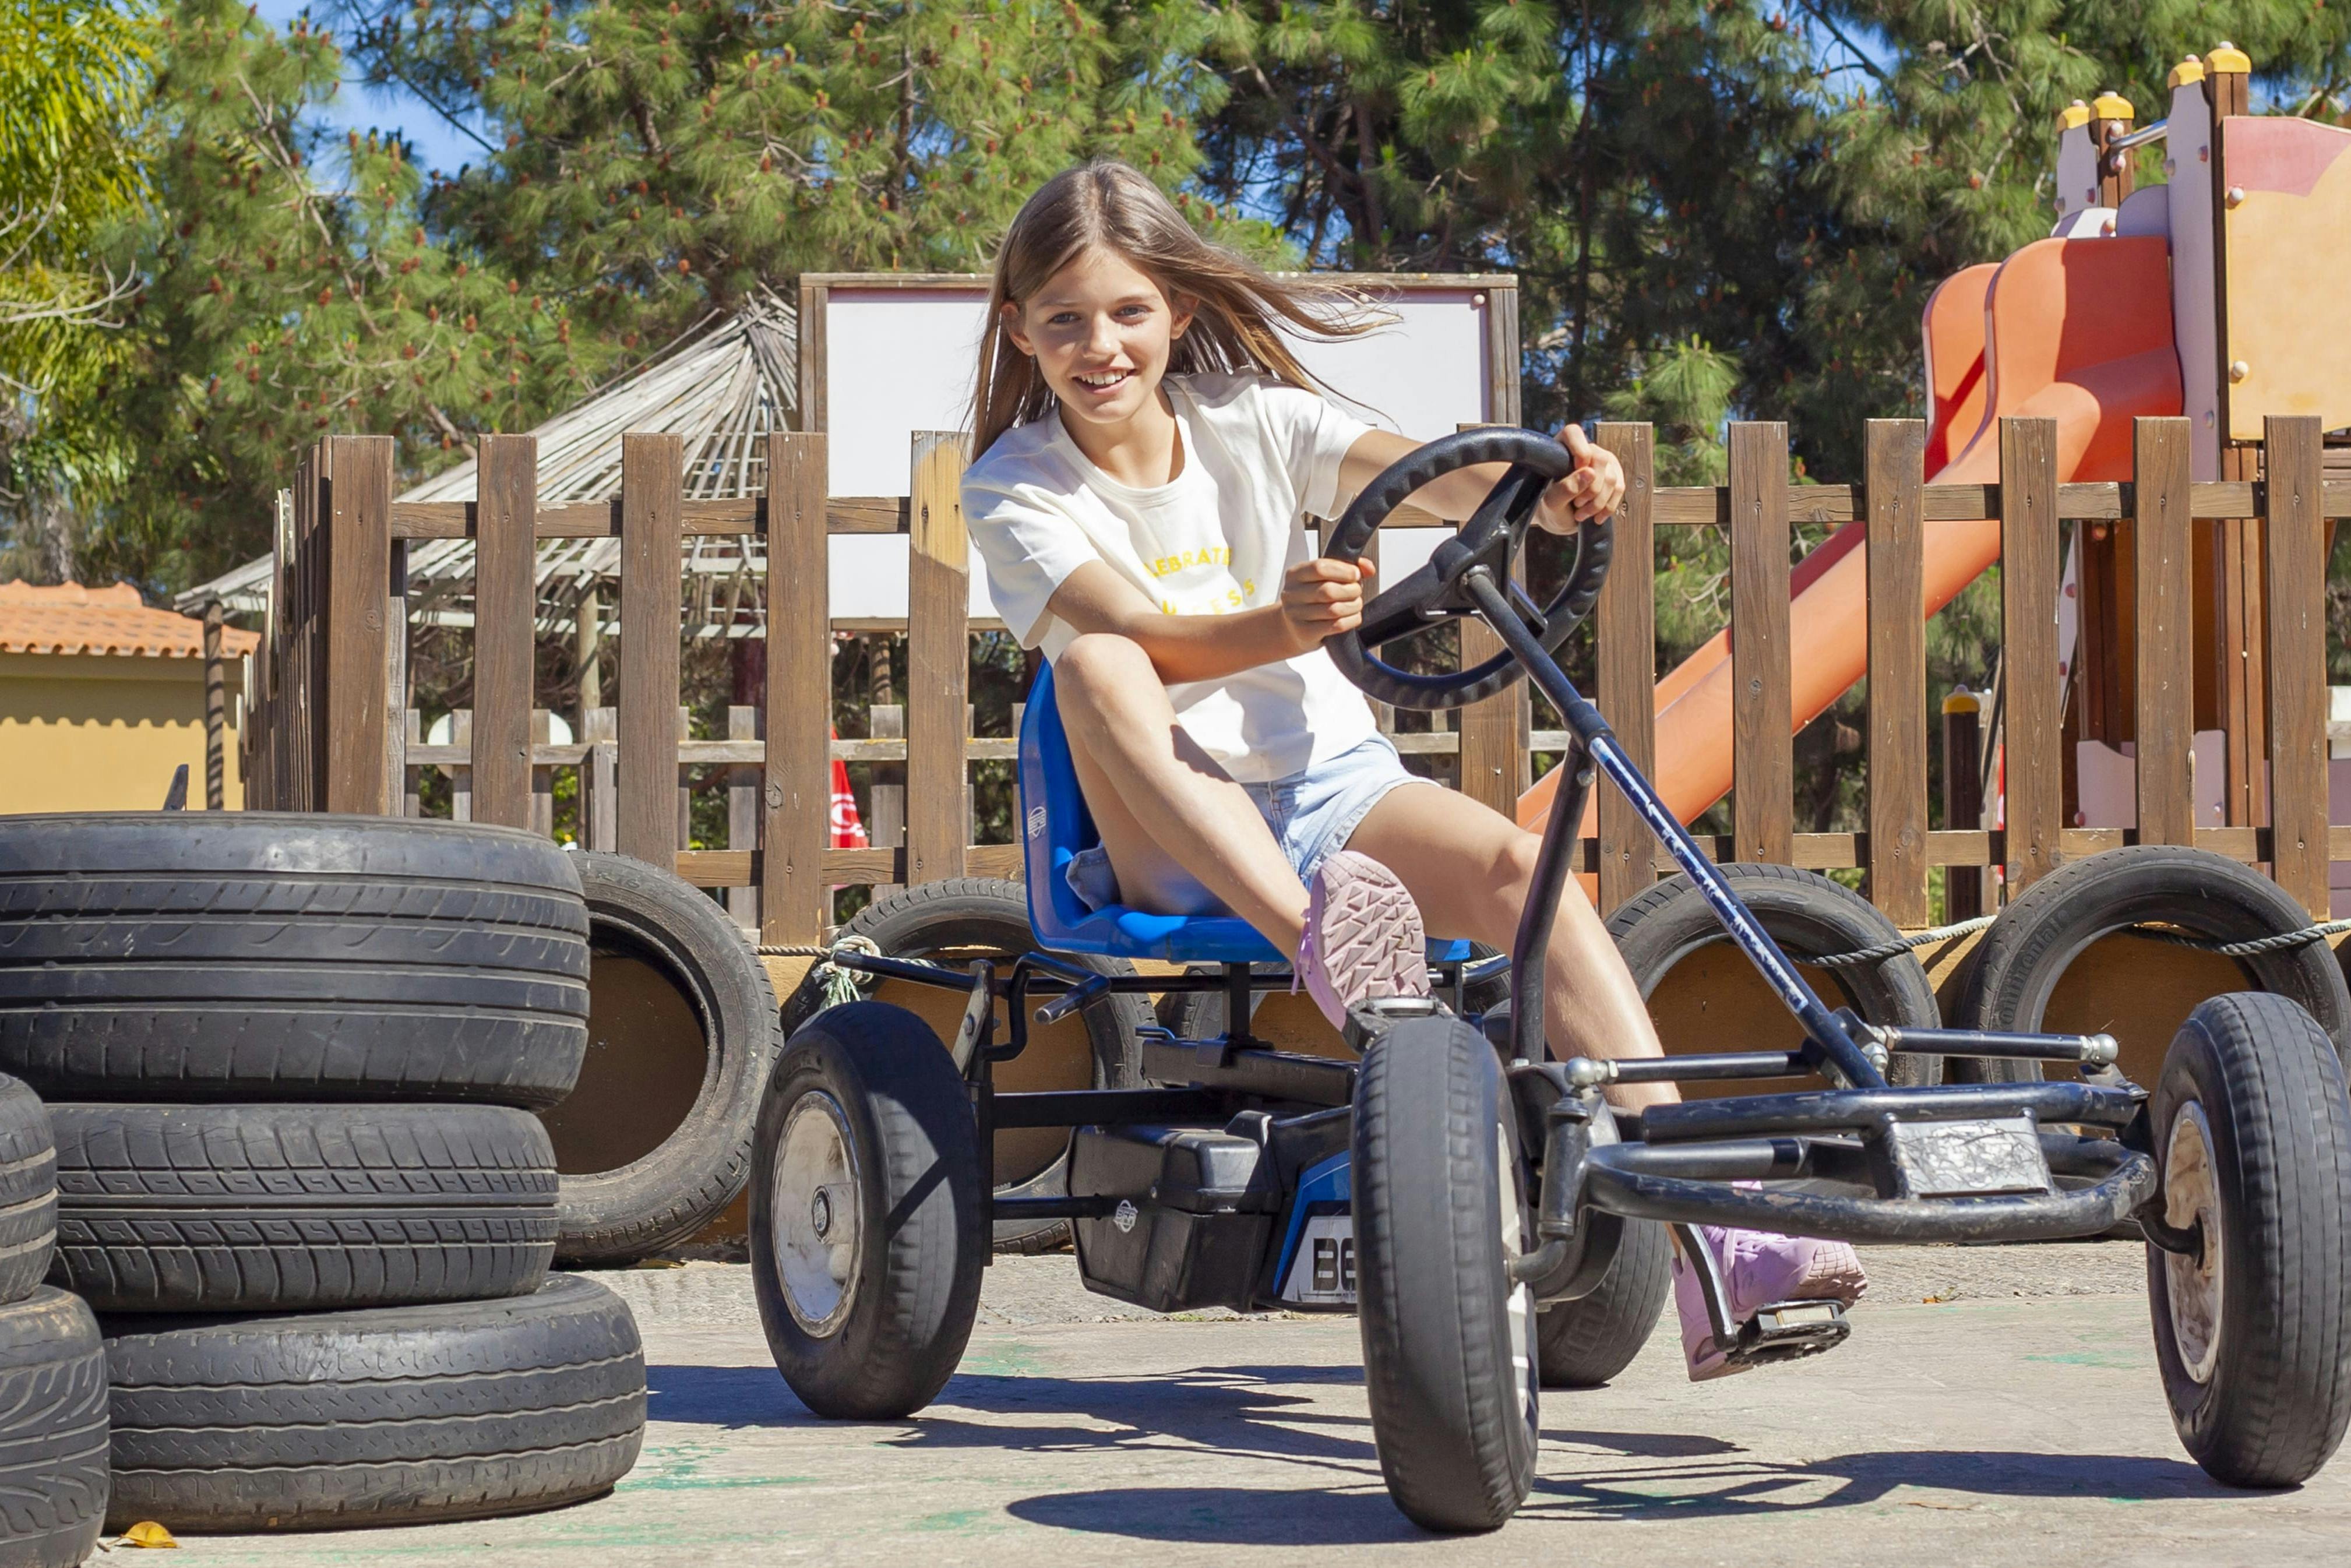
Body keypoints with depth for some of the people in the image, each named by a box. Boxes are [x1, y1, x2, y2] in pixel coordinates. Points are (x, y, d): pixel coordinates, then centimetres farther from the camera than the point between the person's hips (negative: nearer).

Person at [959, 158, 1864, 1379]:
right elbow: (1144, 636, -20)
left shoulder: (1254, 421, 5)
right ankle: (1326, 951, -48)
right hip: (1173, 844, -2)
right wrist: (1280, 627, -41)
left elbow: (1423, 474, -13)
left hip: (1328, 784, 2)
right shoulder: (1012, 489, -1)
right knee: (1092, 667, -31)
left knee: (1523, 865, -26)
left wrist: (1544, 492, -37)